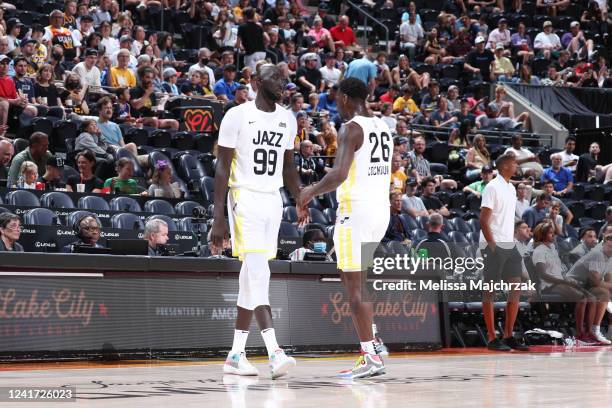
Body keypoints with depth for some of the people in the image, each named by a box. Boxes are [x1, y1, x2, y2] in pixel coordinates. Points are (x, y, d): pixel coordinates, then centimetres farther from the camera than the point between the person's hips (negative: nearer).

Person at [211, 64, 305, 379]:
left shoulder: (287, 119, 10)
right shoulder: (237, 116, -8)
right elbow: (222, 167, -8)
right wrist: (218, 218, -14)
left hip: (273, 200, 6)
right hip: (245, 199, -6)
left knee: (251, 278, 8)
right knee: (258, 273, -17)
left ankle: (236, 355, 14)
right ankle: (274, 353, -24)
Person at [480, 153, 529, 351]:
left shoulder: (511, 188, 15)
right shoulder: (492, 188, -10)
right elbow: (484, 220, -14)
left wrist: (513, 241, 13)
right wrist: (492, 245, -18)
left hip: (509, 245, 8)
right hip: (494, 245, -8)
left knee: (516, 289, 5)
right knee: (490, 291, -2)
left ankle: (508, 336, 11)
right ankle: (492, 339, 1)